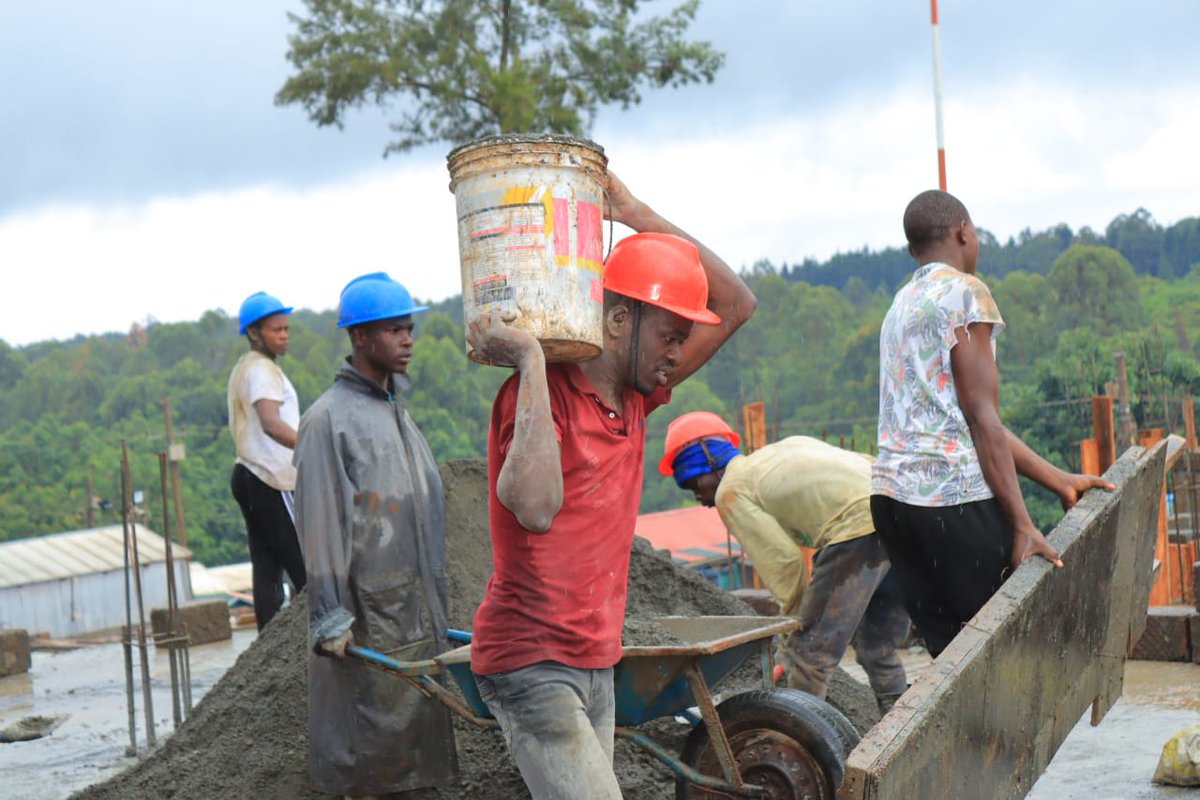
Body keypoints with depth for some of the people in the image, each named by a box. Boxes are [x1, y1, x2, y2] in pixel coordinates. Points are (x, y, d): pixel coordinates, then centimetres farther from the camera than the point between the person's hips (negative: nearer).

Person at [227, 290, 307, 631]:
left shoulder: (244, 367, 19)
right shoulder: (261, 369, -13)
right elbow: (271, 423, -30)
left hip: (250, 477, 10)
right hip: (270, 481, -10)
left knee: (266, 570, 7)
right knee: (304, 571, -10)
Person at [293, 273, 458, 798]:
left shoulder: (396, 410, 16)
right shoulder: (329, 418, -10)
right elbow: (320, 524, -14)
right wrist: (331, 618, -17)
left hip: (417, 610, 8)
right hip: (367, 612, -8)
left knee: (415, 723, 9)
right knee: (369, 737, -4)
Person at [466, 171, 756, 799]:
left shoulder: (634, 396, 9)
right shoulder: (536, 394, -14)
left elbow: (736, 305, 15)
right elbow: (535, 505, -34)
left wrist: (639, 216, 6)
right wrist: (531, 362, -28)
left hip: (595, 663, 8)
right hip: (532, 662, -8)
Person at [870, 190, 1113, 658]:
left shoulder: (902, 305, 21)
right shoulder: (964, 291, -4)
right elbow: (982, 419, -11)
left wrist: (1059, 480, 21)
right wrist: (1023, 525, -12)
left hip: (891, 496, 8)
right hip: (954, 500, -8)